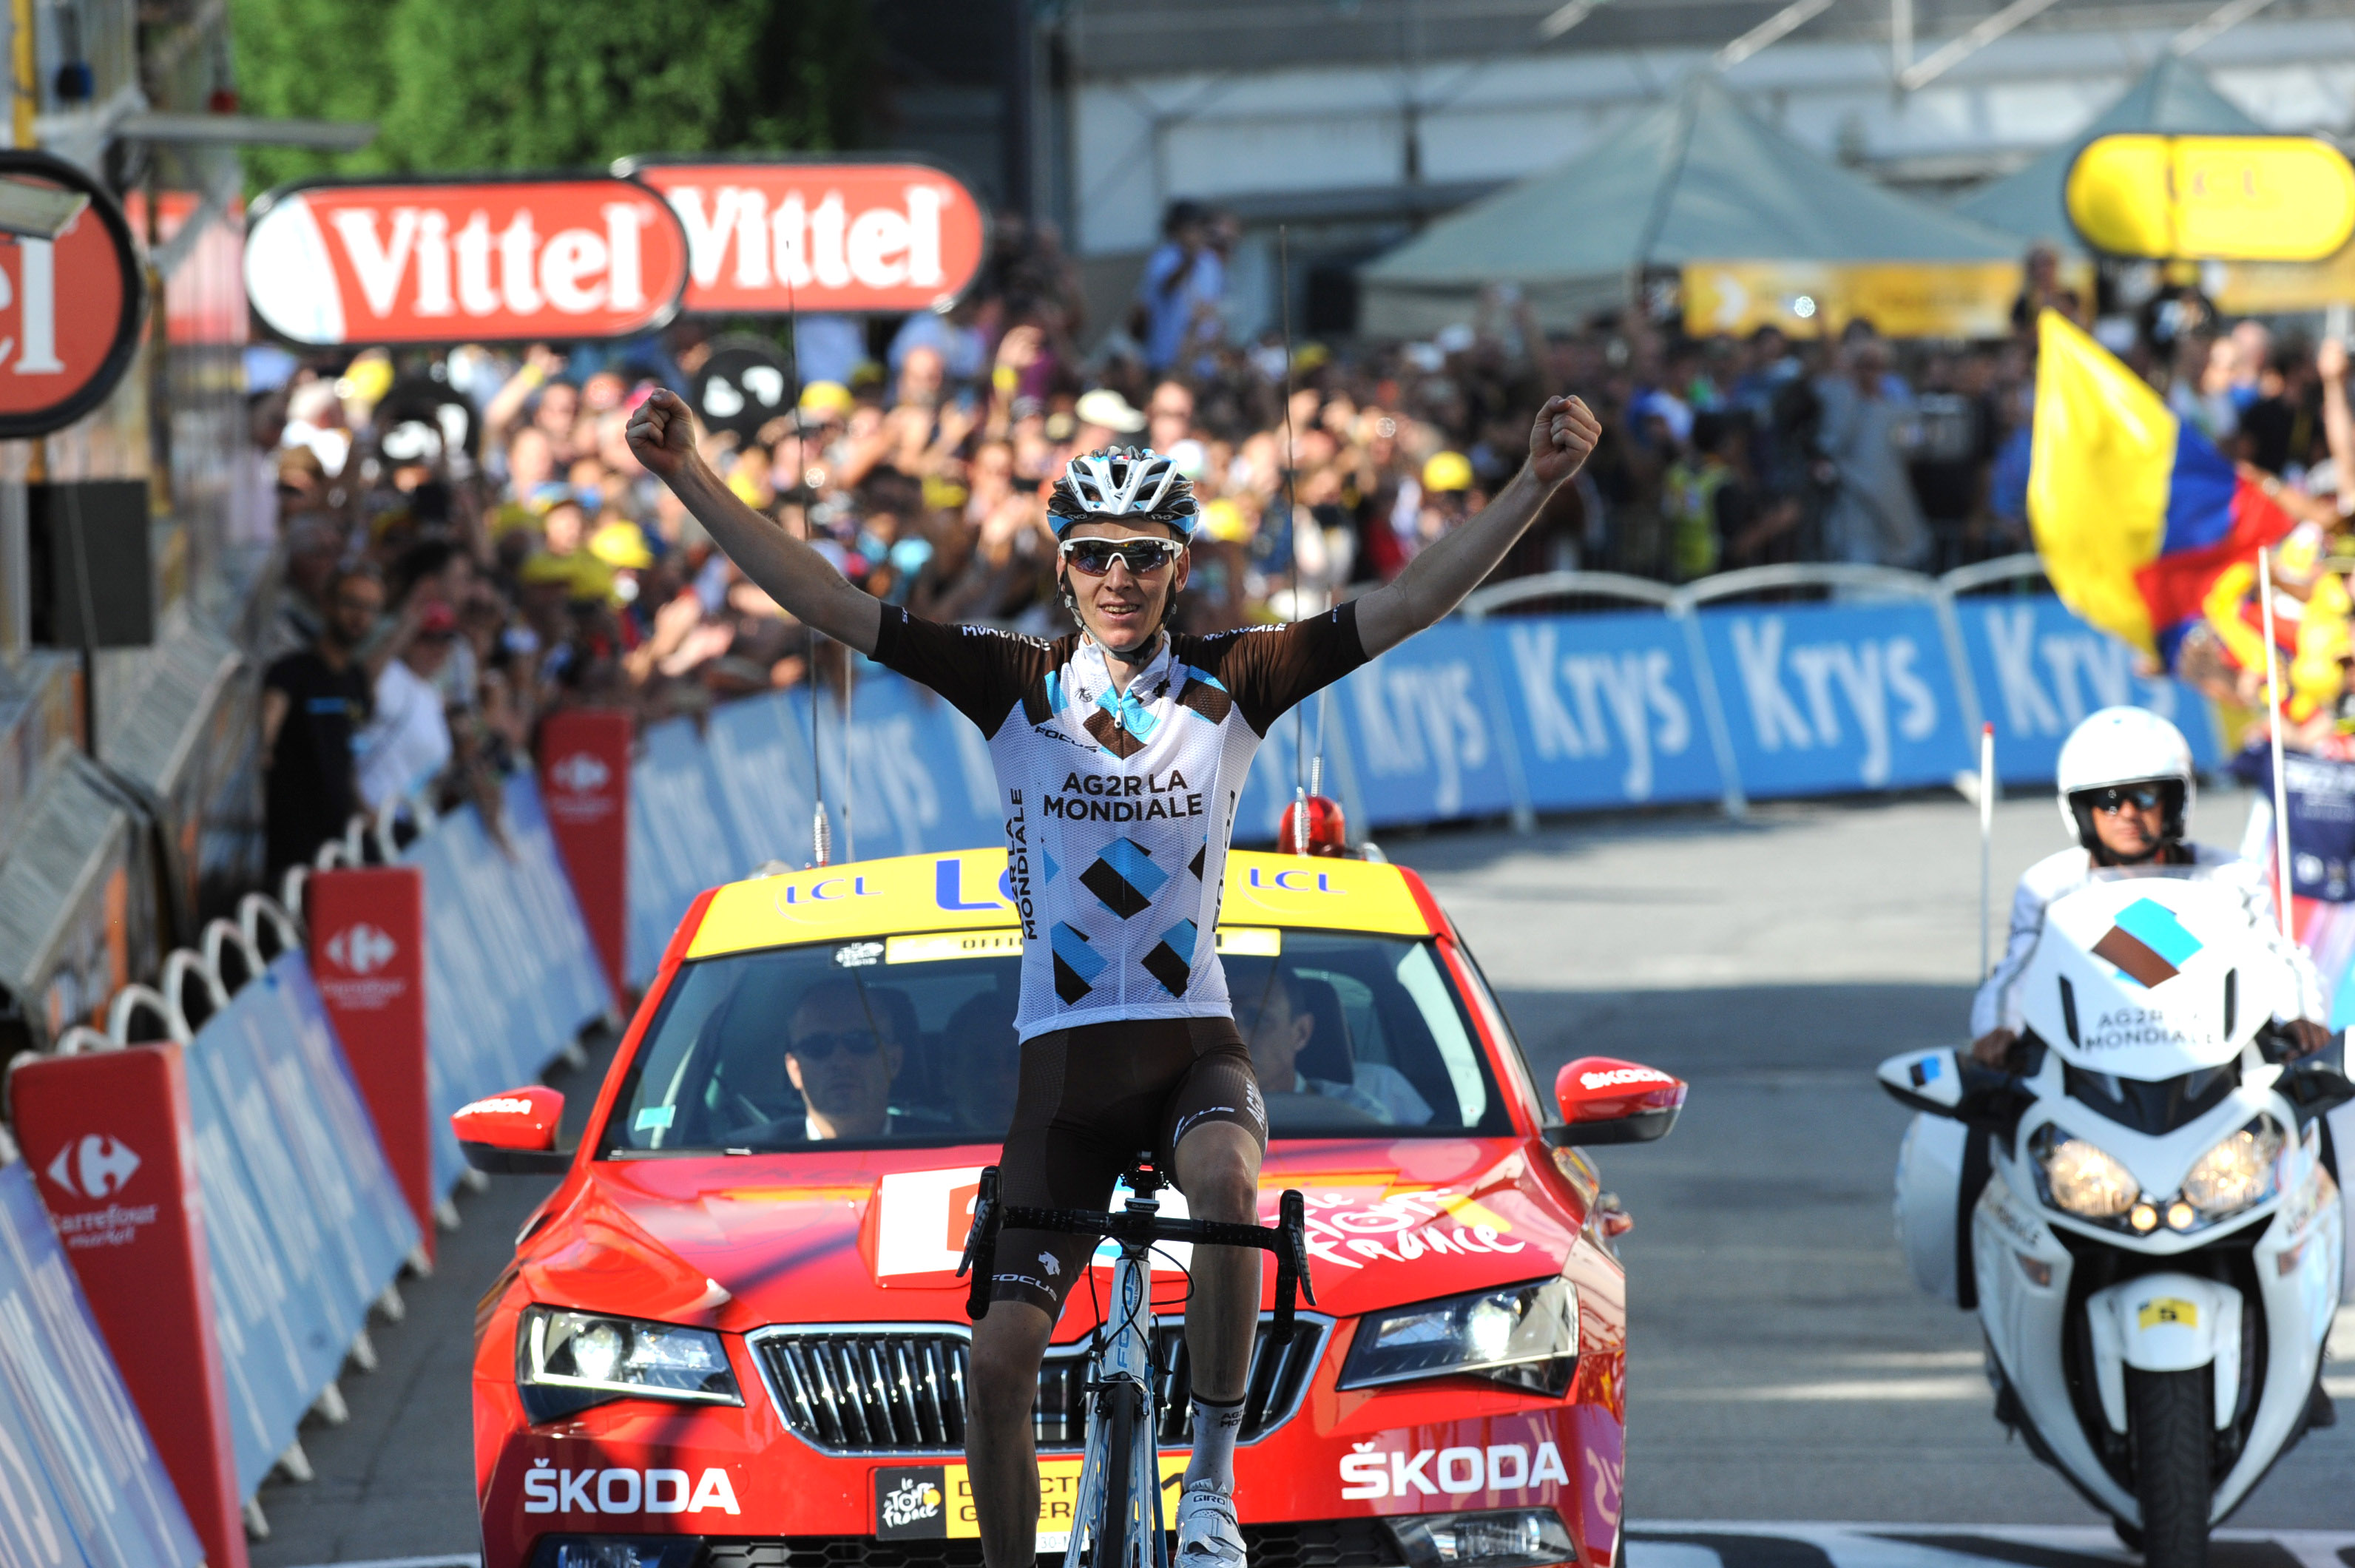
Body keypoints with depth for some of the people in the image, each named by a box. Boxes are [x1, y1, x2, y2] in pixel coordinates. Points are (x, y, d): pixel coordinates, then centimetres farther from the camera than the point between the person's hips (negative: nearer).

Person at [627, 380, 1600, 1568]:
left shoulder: (1229, 684, 1)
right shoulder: (1018, 687, 1)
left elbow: (1408, 606, -6)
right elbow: (823, 601, -3)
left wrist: (1537, 482, -17)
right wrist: (688, 477, -11)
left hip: (1194, 1043, -1)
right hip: (1065, 1058, 1)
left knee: (1225, 1182, -36)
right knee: (999, 1359, -8)